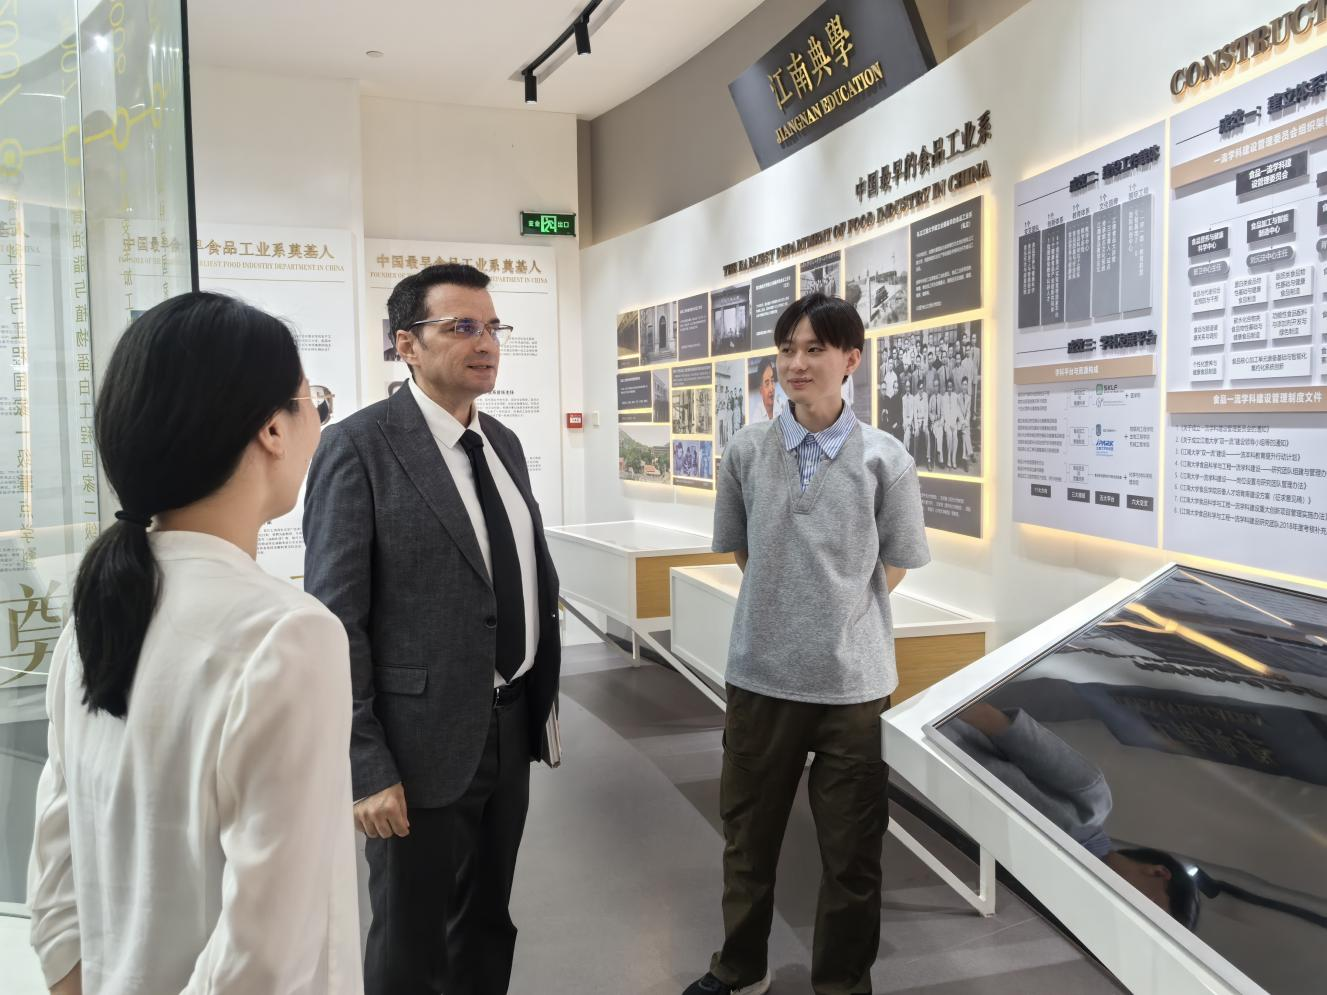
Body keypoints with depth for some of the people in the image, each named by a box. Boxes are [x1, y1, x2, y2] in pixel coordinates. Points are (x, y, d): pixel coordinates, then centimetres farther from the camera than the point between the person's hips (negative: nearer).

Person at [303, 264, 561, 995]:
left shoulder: (504, 443, 7)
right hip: (422, 741, -6)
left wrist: (542, 699, 10)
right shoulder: (359, 447, -15)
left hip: (509, 729, 7)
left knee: (488, 930, 23)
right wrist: (365, 766, -17)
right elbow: (335, 620, -16)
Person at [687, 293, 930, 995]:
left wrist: (840, 614, 4)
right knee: (747, 834, 19)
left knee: (851, 852, 12)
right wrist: (785, 606, 7)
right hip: (760, 674, 2)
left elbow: (893, 567, 4)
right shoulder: (747, 452, -3)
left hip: (853, 681, -2)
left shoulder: (884, 460, -8)